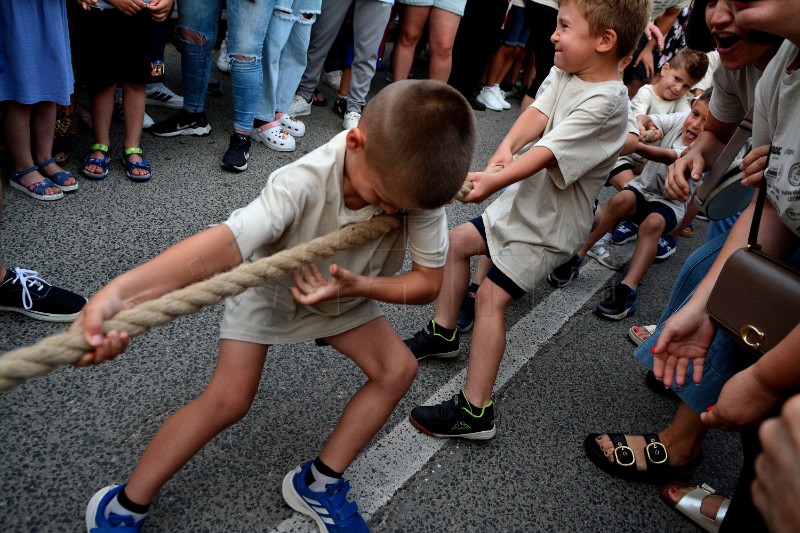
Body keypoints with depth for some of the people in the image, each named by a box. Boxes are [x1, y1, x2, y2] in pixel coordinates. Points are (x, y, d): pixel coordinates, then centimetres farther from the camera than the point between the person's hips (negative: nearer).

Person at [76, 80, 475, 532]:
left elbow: (429, 282, -20)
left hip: (344, 294, 5)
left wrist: (358, 286, -37)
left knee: (399, 369, -7)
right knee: (228, 400, -13)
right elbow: (230, 241, -56)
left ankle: (318, 483, 10)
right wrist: (117, 293, -70)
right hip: (270, 286, -4)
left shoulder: (420, 189, -30)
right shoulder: (304, 183, -41)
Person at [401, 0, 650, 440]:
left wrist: (494, 181, -45)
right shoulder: (567, 74, 0)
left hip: (550, 225, -9)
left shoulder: (605, 103, -25)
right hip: (524, 201, 9)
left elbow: (548, 153, -35)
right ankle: (443, 333, 34)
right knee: (458, 242, 18)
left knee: (490, 297, -15)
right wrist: (505, 148, -31)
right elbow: (538, 112, -11)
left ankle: (475, 412, -7)